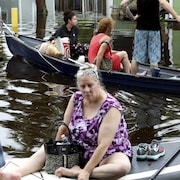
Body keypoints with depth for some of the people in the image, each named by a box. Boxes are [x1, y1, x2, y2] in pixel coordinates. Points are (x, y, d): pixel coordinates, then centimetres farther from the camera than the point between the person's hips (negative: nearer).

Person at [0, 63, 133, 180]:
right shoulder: (76, 98, -4)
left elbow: (103, 145, -27)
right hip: (80, 150, 6)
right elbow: (64, 127, 3)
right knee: (46, 149, -6)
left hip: (109, 154, -6)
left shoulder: (111, 107, -23)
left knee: (123, 167, -38)